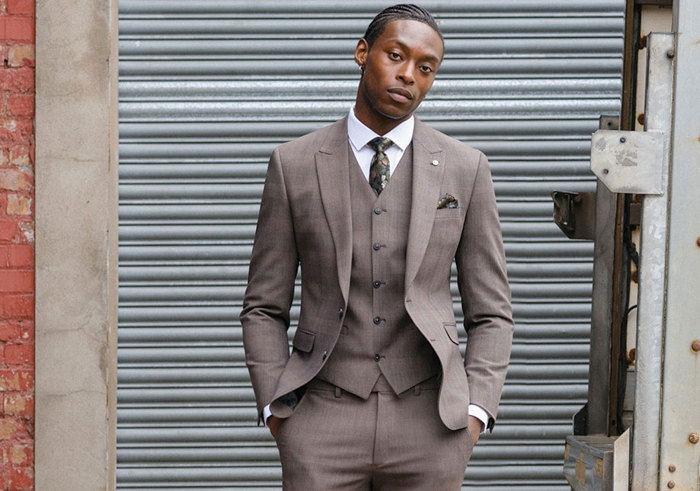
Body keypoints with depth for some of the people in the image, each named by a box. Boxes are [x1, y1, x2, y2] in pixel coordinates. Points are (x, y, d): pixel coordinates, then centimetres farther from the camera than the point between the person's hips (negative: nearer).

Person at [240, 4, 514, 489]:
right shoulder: (294, 165, 4)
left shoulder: (465, 169, 4)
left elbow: (490, 314, 8)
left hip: (428, 419, 1)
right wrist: (277, 409, -3)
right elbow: (264, 309, 8)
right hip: (324, 422, 0)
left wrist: (475, 412, -4)